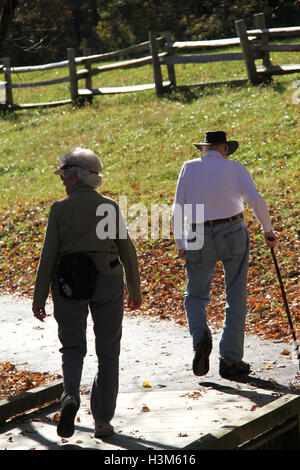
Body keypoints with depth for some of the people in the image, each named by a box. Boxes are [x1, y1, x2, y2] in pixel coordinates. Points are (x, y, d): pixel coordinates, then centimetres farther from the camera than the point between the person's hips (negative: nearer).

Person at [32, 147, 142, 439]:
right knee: (108, 352, 11)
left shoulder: (60, 209, -5)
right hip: (107, 282, 1)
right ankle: (103, 420, 9)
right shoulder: (110, 207, -1)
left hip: (69, 284, -1)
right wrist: (135, 291, 12)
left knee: (72, 347, 11)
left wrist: (39, 298, -1)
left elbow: (49, 255, -7)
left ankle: (70, 395, -17)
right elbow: (127, 252, 0)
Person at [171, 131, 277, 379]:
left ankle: (201, 337, -15)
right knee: (236, 298, 8)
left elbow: (178, 209, 2)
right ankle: (230, 360, 6)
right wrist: (268, 230, -2)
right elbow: (255, 199, -14)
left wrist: (181, 245, 9)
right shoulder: (235, 169, 1)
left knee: (195, 295, 14)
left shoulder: (189, 168, 6)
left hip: (199, 239, 1)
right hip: (233, 234, -1)